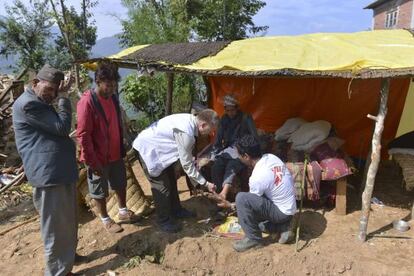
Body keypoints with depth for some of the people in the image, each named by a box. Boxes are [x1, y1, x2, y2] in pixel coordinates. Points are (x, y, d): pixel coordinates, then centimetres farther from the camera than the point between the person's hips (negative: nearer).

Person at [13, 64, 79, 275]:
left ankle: (68, 257, 40)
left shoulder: (40, 103, 19)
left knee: (68, 221, 22)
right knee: (55, 226, 2)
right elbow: (62, 127, -17)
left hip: (61, 171, 10)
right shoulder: (28, 104, -15)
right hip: (48, 174, -10)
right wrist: (64, 99, -9)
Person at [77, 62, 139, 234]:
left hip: (116, 154, 8)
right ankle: (105, 220, 29)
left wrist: (122, 148, 16)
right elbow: (83, 135, -21)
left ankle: (123, 212, 40)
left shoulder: (113, 98, 3)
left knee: (121, 184, 21)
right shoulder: (87, 102, -21)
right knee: (99, 191, 12)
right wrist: (92, 160, -20)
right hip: (98, 157, -7)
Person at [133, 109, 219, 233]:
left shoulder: (190, 120, -5)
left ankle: (176, 210, 34)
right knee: (162, 185, -3)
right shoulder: (186, 132, -32)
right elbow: (187, 164, -24)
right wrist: (205, 183, -16)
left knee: (171, 180, 17)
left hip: (159, 147, 10)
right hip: (147, 149, -10)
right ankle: (164, 220, 15)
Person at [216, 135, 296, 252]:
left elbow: (252, 202, -11)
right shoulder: (271, 157, -7)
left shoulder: (257, 177, -29)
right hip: (289, 207, 9)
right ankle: (282, 227, 13)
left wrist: (230, 205, 1)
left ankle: (253, 238, -7)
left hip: (282, 212, -9)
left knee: (241, 198, -23)